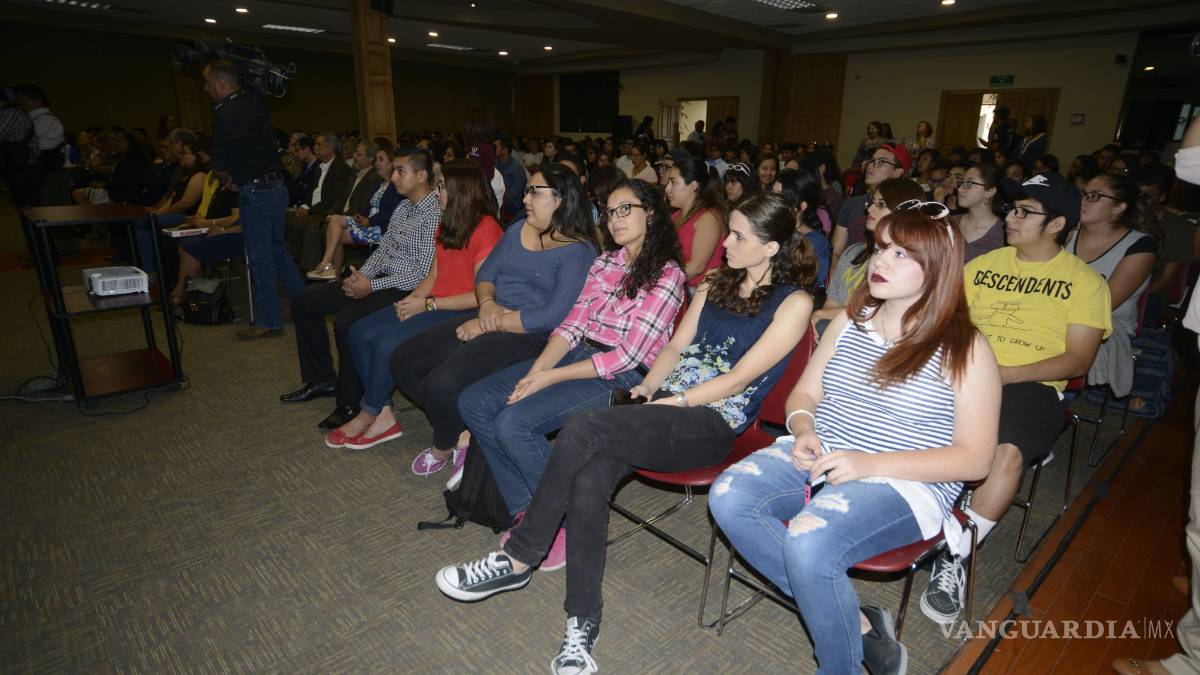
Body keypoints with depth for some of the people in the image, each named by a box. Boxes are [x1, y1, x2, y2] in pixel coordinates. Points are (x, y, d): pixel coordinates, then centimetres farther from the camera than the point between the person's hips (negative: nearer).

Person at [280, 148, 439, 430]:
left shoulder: (435, 214, -16)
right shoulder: (403, 207, 14)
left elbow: (424, 274, -21)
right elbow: (383, 249, 18)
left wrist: (371, 286, -18)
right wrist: (360, 276, -1)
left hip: (404, 289, -10)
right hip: (378, 279, 10)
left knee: (346, 320, -32)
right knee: (304, 302, 9)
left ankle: (350, 404, -12)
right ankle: (322, 379, 21)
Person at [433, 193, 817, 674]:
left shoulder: (793, 302, 0)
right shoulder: (716, 284, 19)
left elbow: (740, 377, -8)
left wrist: (671, 401, -11)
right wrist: (646, 389, 2)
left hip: (711, 424, -6)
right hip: (664, 405, 6)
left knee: (582, 427, -27)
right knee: (588, 483, -24)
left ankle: (517, 561, -12)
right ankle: (583, 624, -10)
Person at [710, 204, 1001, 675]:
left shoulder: (964, 349, -6)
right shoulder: (850, 321, 10)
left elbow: (975, 458, -8)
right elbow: (804, 394, 15)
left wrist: (871, 463, -21)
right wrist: (803, 431, -10)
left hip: (905, 483, -5)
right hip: (820, 458, 6)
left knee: (808, 540, -33)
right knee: (728, 497, -19)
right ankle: (858, 623, -7)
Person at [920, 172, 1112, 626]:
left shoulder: (1085, 281, 8)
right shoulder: (984, 264, 19)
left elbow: (1078, 360, -1)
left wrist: (1004, 373, -15)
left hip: (1031, 384, -3)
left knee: (1008, 453, -35)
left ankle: (954, 558, -19)